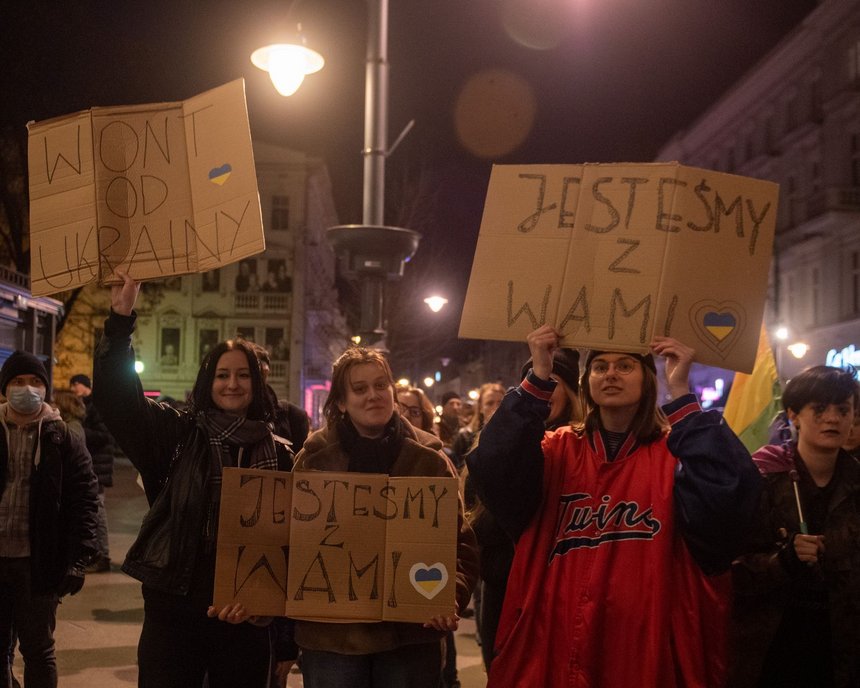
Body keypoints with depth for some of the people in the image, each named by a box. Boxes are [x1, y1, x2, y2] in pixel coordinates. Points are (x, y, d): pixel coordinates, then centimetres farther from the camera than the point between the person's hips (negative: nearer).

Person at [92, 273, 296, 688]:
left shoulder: (278, 455, 5)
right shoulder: (177, 435, 2)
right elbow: (114, 394, -9)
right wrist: (121, 318, -18)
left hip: (244, 617, 1)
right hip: (173, 610, -1)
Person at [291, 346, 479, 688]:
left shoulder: (429, 458, 2)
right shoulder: (314, 458, 3)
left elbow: (460, 541, 2)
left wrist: (452, 597, -16)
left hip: (411, 633, 0)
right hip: (330, 634, 0)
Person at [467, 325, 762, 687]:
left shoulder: (674, 452, 0)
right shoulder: (558, 450, 5)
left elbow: (725, 498, -21)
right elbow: (496, 474, -15)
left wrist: (681, 393, -22)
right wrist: (538, 379, -20)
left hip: (647, 655, -1)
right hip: (552, 649, 2)